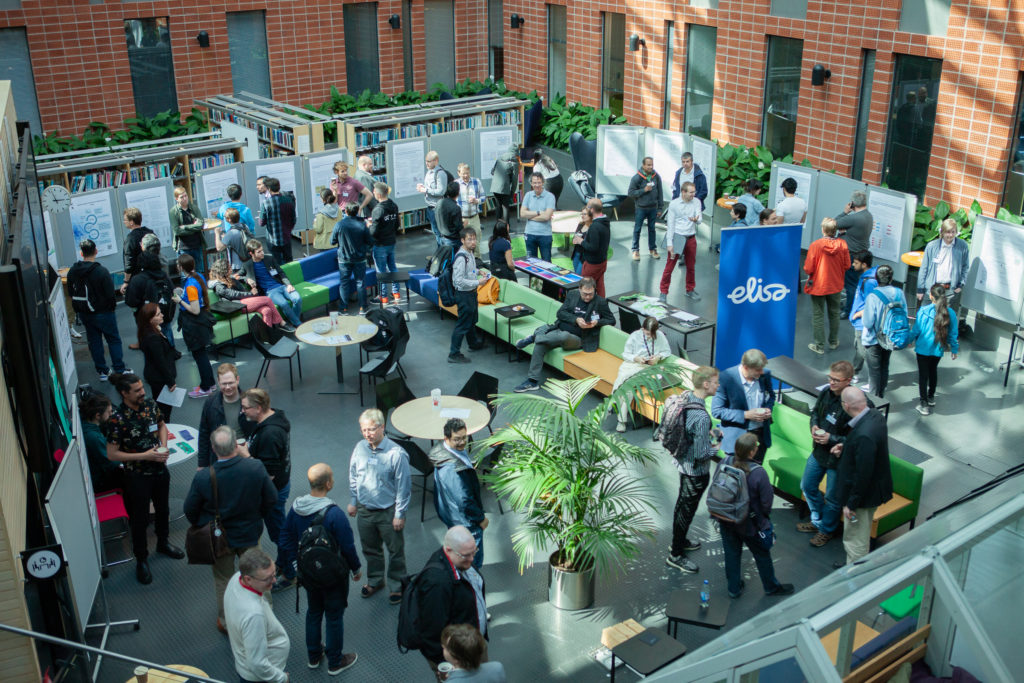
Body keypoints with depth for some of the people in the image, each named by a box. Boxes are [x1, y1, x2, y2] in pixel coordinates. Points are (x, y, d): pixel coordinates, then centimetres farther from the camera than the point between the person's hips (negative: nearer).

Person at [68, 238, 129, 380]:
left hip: (84, 314, 5)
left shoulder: (72, 271, -4)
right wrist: (112, 307, 0)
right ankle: (120, 371, 10)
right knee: (114, 340, 8)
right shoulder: (102, 272, -22)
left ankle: (102, 371, 20)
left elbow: (71, 292, 6)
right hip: (103, 313, -5)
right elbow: (110, 294, -19)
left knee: (94, 341, 15)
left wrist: (79, 308, 16)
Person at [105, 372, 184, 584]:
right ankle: (141, 560, 30)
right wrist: (145, 456, -23)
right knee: (140, 519, 10)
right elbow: (112, 454, -20)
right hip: (137, 476, -5)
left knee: (162, 509, 25)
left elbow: (162, 425, 11)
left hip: (159, 469, 6)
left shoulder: (150, 404, -7)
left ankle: (163, 543, 50)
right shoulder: (117, 419, -24)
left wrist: (163, 447, -7)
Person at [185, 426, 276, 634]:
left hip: (220, 537, -1)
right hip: (250, 533, 1)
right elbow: (271, 498, -10)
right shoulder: (256, 468, -24)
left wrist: (201, 526, 10)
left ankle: (226, 621, 39)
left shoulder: (203, 477, -27)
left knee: (223, 580, 22)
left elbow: (190, 510, -11)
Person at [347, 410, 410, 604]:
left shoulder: (396, 454, -23)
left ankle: (397, 586, 33)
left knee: (395, 550, 12)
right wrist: (352, 502, 11)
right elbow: (353, 477, 7)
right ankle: (375, 581, 45)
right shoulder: (360, 448, -8)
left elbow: (403, 487, -16)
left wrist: (400, 514, -13)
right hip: (364, 509, 5)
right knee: (370, 548, 23)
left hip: (388, 511, -5)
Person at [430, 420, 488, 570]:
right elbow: (464, 500, -28)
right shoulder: (453, 467, -35)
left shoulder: (443, 453, -4)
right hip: (465, 522, -10)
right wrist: (481, 519, -14)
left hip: (449, 516, 10)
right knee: (473, 562, 8)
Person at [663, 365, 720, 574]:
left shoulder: (685, 396, -7)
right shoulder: (701, 417, -34)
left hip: (683, 461, 9)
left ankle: (679, 540, 47)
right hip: (696, 471, -9)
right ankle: (676, 555, 25)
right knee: (687, 509, 9)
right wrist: (716, 447, -10)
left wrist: (710, 434, 7)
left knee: (683, 503, 26)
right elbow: (700, 454, -29)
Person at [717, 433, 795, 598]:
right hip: (749, 524, -4)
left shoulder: (725, 463, -18)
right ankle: (771, 586, 42)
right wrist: (764, 516, 3)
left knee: (731, 553, 22)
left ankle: (734, 588, 38)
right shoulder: (758, 473, -30)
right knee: (762, 554, 20)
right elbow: (766, 501, -19)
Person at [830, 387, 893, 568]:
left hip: (863, 496, -10)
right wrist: (845, 448, 5)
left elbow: (863, 475, -29)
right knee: (860, 537, 28)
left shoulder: (863, 435, -36)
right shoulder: (875, 415, -6)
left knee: (855, 540, 12)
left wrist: (851, 504, -19)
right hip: (873, 489, 10)